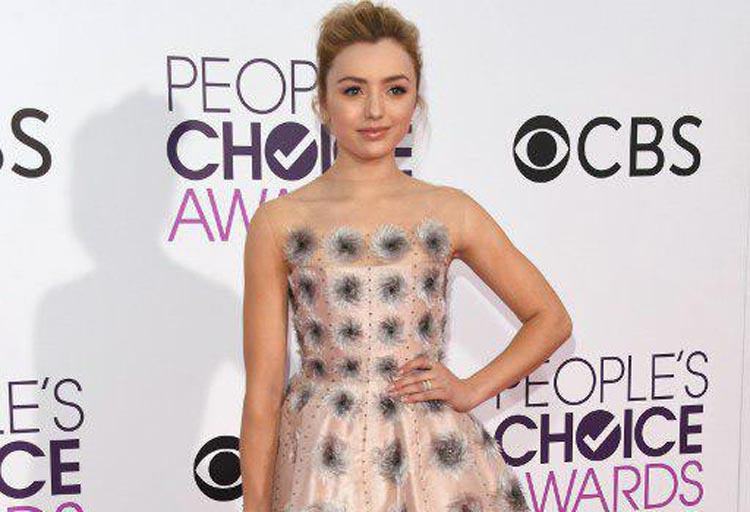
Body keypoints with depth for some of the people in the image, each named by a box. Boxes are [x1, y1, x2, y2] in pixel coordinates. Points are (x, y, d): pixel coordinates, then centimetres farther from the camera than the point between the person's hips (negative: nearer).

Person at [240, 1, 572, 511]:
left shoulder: (450, 211, -2)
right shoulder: (279, 221, -5)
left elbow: (551, 319, 8)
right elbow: (262, 391, -4)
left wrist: (471, 390, -2)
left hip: (432, 454, 1)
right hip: (321, 459, -1)